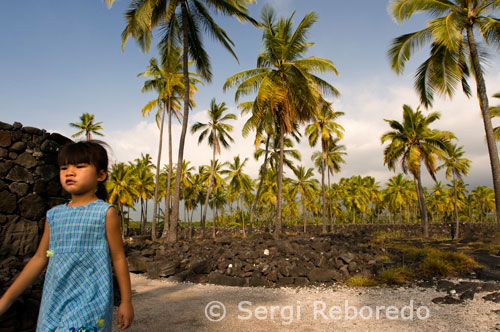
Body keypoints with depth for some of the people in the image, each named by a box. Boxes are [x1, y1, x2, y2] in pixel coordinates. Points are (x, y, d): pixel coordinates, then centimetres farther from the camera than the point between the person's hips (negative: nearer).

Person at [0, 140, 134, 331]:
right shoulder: (54, 215, 6)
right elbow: (40, 258, 13)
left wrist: (126, 301, -2)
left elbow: (118, 258, -5)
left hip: (89, 303, -5)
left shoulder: (105, 213, -9)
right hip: (54, 301, 5)